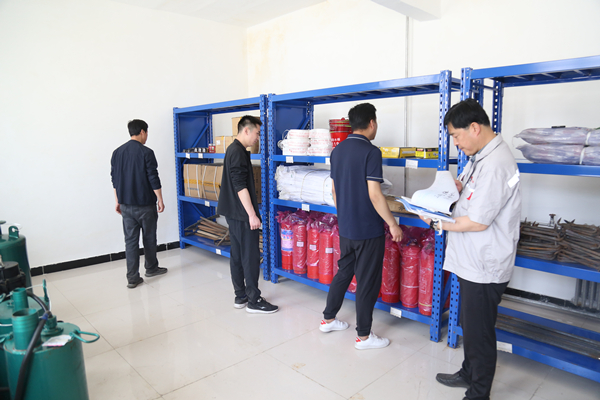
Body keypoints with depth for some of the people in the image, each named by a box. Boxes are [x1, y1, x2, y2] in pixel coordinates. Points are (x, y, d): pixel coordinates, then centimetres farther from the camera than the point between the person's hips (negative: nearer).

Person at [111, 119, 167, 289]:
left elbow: (114, 179, 11)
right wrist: (160, 200, -4)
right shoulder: (146, 152, -12)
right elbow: (153, 179, -13)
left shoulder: (117, 152, 7)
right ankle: (151, 268, 30)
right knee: (149, 237, 13)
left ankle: (132, 278, 6)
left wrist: (118, 201, 18)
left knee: (130, 240, 6)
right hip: (145, 203, -5)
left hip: (126, 204, 5)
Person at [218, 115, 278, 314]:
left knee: (237, 255, 13)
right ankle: (253, 301, 6)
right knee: (251, 257, -3)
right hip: (241, 214, -10)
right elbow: (241, 187, -22)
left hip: (233, 213, 10)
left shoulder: (233, 149, 16)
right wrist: (252, 214, -21)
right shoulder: (238, 152, -16)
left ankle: (240, 297, 23)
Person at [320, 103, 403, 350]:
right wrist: (393, 224, -12)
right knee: (367, 282, 5)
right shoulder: (370, 152, -17)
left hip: (345, 227, 8)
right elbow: (374, 195, -21)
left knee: (344, 272, 21)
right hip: (368, 229, -7)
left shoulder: (337, 151, 7)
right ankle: (363, 336, 17)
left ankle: (328, 319, 32)